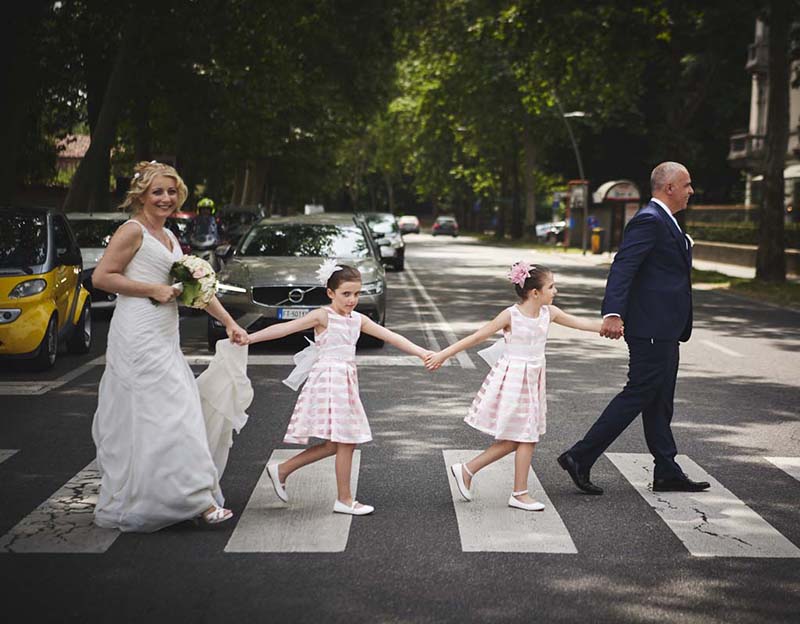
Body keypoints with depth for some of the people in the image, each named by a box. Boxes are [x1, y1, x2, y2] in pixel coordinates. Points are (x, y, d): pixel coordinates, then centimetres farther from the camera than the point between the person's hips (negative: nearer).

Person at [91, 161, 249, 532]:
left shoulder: (169, 237, 19)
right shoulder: (133, 231, -7)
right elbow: (101, 277, -13)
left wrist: (229, 322, 17)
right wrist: (154, 290, -14)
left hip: (163, 339, 9)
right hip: (139, 338, -9)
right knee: (164, 417, -9)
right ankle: (195, 500, -7)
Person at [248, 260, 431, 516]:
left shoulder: (358, 320, 12)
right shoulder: (322, 316, -7)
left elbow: (391, 337, 10)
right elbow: (285, 328, -13)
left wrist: (422, 353, 4)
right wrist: (248, 338, -20)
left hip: (345, 380, 8)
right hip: (329, 379, -8)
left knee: (337, 443, 9)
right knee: (345, 441, -7)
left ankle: (282, 470, 19)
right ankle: (344, 500, 3)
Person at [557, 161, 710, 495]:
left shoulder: (664, 221, 19)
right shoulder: (649, 220, -14)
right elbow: (622, 267, -26)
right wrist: (613, 313, -35)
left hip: (664, 329, 10)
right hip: (651, 327, -10)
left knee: (659, 399, 13)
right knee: (639, 393, -7)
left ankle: (667, 473, 20)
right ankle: (580, 458, -3)